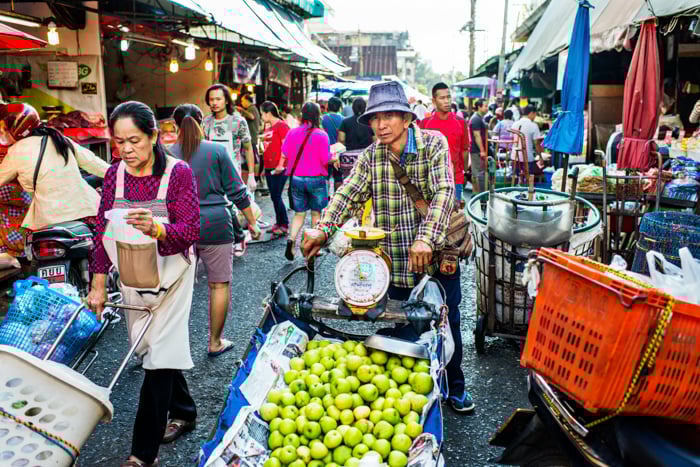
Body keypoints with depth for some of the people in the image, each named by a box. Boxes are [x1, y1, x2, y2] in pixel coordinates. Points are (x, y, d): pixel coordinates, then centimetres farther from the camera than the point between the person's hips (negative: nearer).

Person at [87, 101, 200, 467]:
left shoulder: (178, 173, -14)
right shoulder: (114, 176, 0)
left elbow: (191, 230, -19)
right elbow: (102, 232, 5)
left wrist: (156, 228, -39)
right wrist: (98, 285, 3)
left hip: (169, 273, -5)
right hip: (131, 273, 5)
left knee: (159, 352, -5)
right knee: (154, 347, 16)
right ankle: (183, 412, 39)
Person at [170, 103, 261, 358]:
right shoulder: (217, 150, -3)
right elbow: (237, 191, -2)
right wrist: (252, 222, 6)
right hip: (215, 224, -2)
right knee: (219, 283, 8)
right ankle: (215, 342, 17)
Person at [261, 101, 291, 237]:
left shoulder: (281, 125, -9)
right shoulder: (269, 127, 16)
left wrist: (281, 164, -19)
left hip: (278, 169, -9)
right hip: (270, 168, 9)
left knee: (276, 197, -8)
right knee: (274, 197, 12)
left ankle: (284, 225, 0)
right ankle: (278, 223, 21)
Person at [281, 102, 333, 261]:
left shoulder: (292, 132, -2)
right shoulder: (322, 135, -10)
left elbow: (285, 155, 0)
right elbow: (326, 160, -12)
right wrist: (333, 156, 8)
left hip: (296, 178, 2)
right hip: (316, 179, -2)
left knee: (299, 213, 13)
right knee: (316, 213, 13)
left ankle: (291, 239, -8)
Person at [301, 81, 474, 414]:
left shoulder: (433, 143, -8)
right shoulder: (370, 157, 0)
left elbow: (444, 192, -20)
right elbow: (347, 195, -10)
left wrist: (426, 238, -33)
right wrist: (322, 230, -28)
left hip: (438, 255, -1)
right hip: (395, 262, 1)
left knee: (447, 323, 14)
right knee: (402, 327, 11)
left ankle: (454, 387, 38)